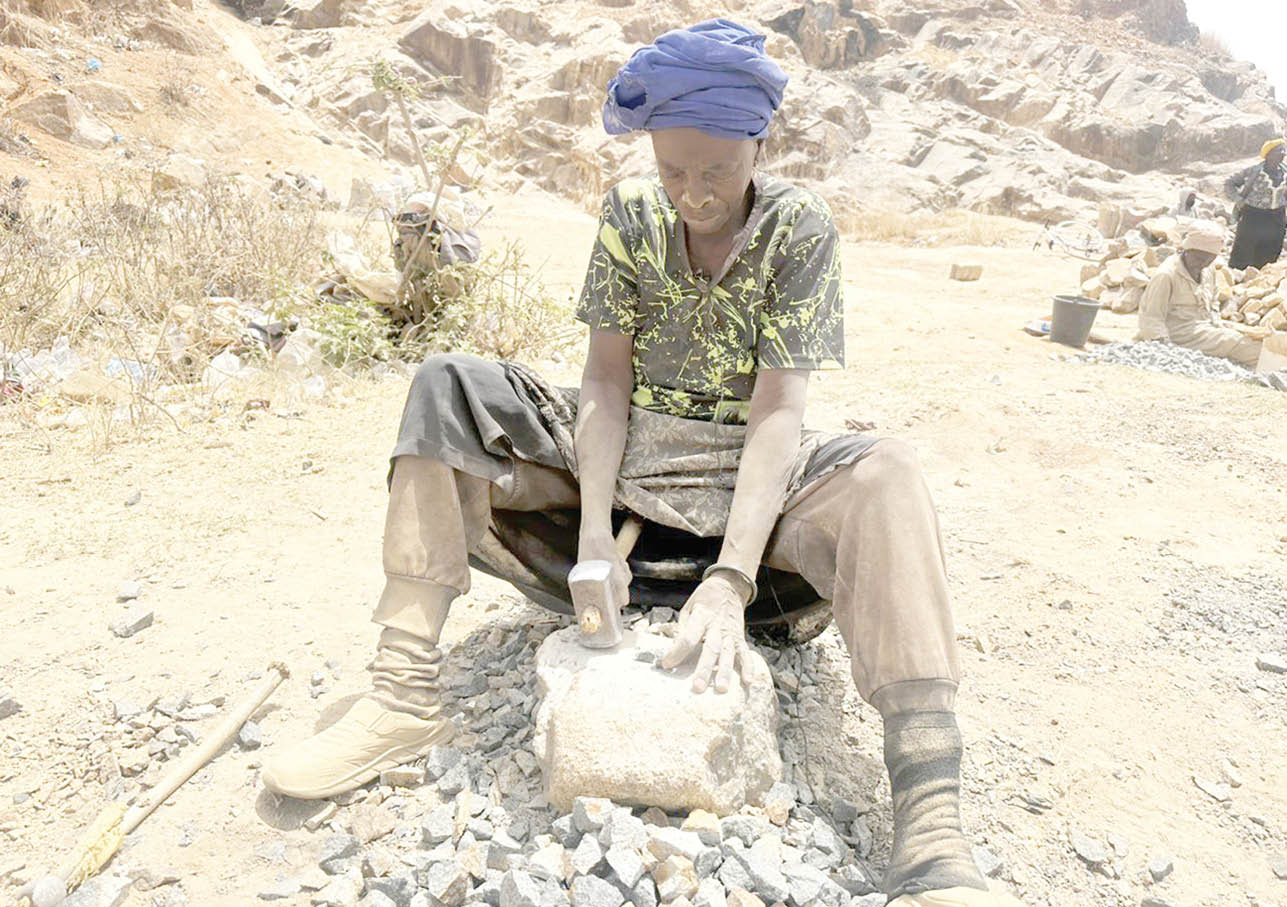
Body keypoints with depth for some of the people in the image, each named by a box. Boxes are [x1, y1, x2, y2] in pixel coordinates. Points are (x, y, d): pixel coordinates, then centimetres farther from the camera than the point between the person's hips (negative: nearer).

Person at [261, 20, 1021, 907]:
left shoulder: (800, 226, -11)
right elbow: (607, 380, -7)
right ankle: (405, 699, -21)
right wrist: (594, 532, -21)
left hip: (744, 461, -2)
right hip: (624, 443, 3)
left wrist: (731, 580, -32)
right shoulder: (632, 213, -3)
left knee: (887, 475, -33)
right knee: (445, 389, -14)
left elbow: (778, 411, -20)